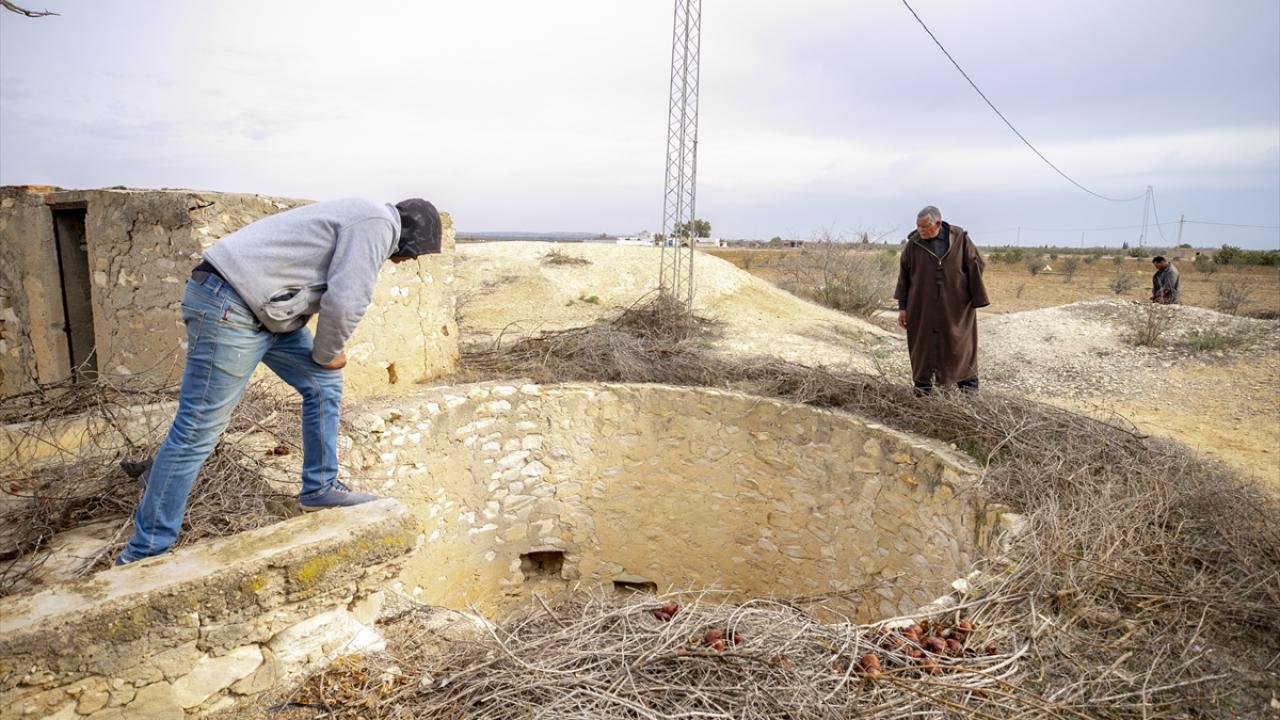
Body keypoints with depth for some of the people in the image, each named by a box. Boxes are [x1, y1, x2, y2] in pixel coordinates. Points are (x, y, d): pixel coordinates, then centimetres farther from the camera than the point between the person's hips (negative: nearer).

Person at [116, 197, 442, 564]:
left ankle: (320, 488, 22)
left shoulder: (362, 218, 20)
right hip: (229, 305, -11)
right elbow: (345, 301, -19)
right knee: (198, 431, -4)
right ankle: (145, 551, 8)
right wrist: (327, 353, -2)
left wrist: (326, 351, 11)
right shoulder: (377, 222, -12)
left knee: (324, 383, 12)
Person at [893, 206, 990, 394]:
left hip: (955, 308, 0)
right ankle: (923, 385, 18)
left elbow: (976, 268, 1)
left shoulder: (960, 239, -3)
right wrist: (902, 306, 2)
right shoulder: (913, 244, -2)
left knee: (960, 346, 6)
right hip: (922, 309, 1)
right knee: (923, 347, 6)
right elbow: (903, 276, 3)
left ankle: (968, 383, 19)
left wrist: (977, 299, -1)